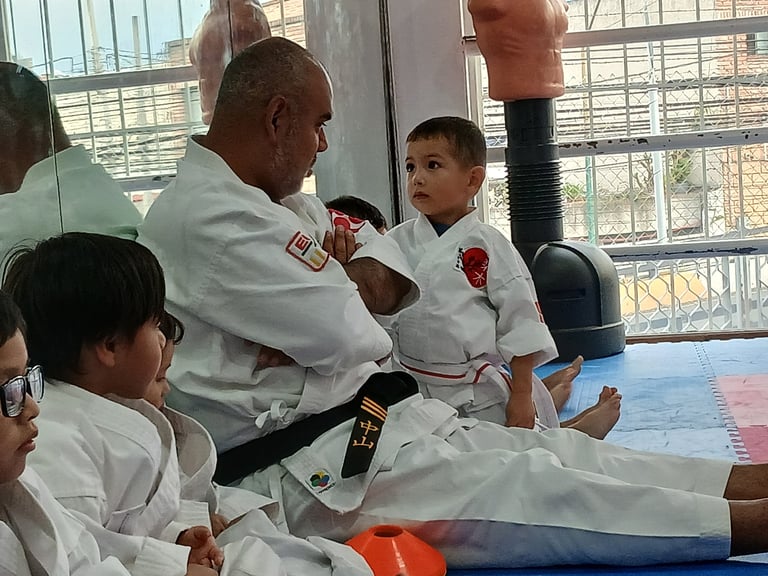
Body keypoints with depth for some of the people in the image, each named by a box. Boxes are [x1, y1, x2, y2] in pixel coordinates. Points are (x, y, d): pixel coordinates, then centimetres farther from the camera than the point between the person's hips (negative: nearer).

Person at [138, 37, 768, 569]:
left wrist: (351, 279, -4)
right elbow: (344, 335, -22)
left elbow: (386, 274, 21)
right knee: (529, 488, -16)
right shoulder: (204, 217, -19)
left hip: (362, 417, 10)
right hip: (303, 470, -10)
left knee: (553, 452, 3)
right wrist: (353, 288, 2)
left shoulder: (273, 202, 15)